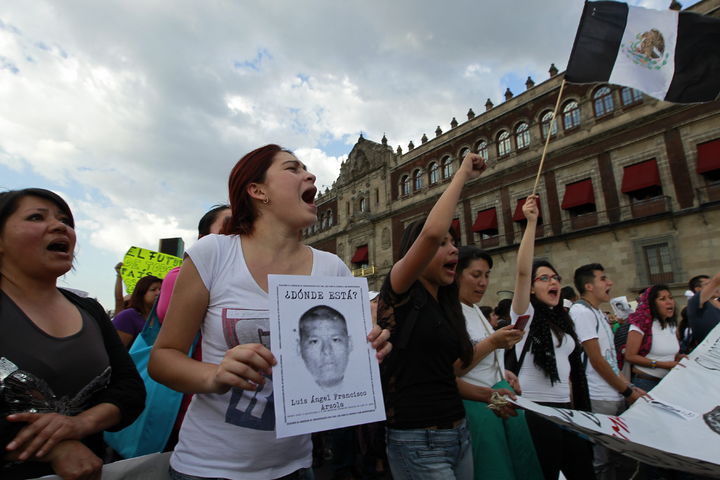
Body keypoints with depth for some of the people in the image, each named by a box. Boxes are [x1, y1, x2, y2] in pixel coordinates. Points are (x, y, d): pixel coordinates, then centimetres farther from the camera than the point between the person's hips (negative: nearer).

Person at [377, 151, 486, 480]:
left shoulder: (445, 304, 9)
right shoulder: (400, 290, -13)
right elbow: (431, 232, -30)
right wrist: (462, 174, -18)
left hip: (458, 433, 8)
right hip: (417, 440, -7)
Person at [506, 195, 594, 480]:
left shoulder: (563, 322, 14)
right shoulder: (525, 314, -6)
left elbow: (570, 368, 17)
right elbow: (522, 270, -22)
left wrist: (576, 408, 13)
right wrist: (531, 222, -25)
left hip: (565, 408, 7)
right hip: (535, 409, -7)